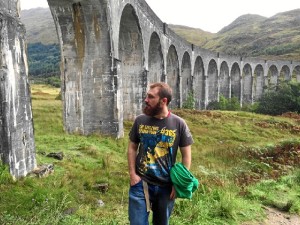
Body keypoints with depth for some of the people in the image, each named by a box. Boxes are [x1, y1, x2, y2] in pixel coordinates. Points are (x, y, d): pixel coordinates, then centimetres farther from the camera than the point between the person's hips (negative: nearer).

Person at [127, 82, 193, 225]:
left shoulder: (179, 124, -7)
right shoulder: (140, 121, -3)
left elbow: (186, 155, -2)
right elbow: (132, 148, 6)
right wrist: (132, 174, -4)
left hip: (167, 186, 0)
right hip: (140, 184, 0)